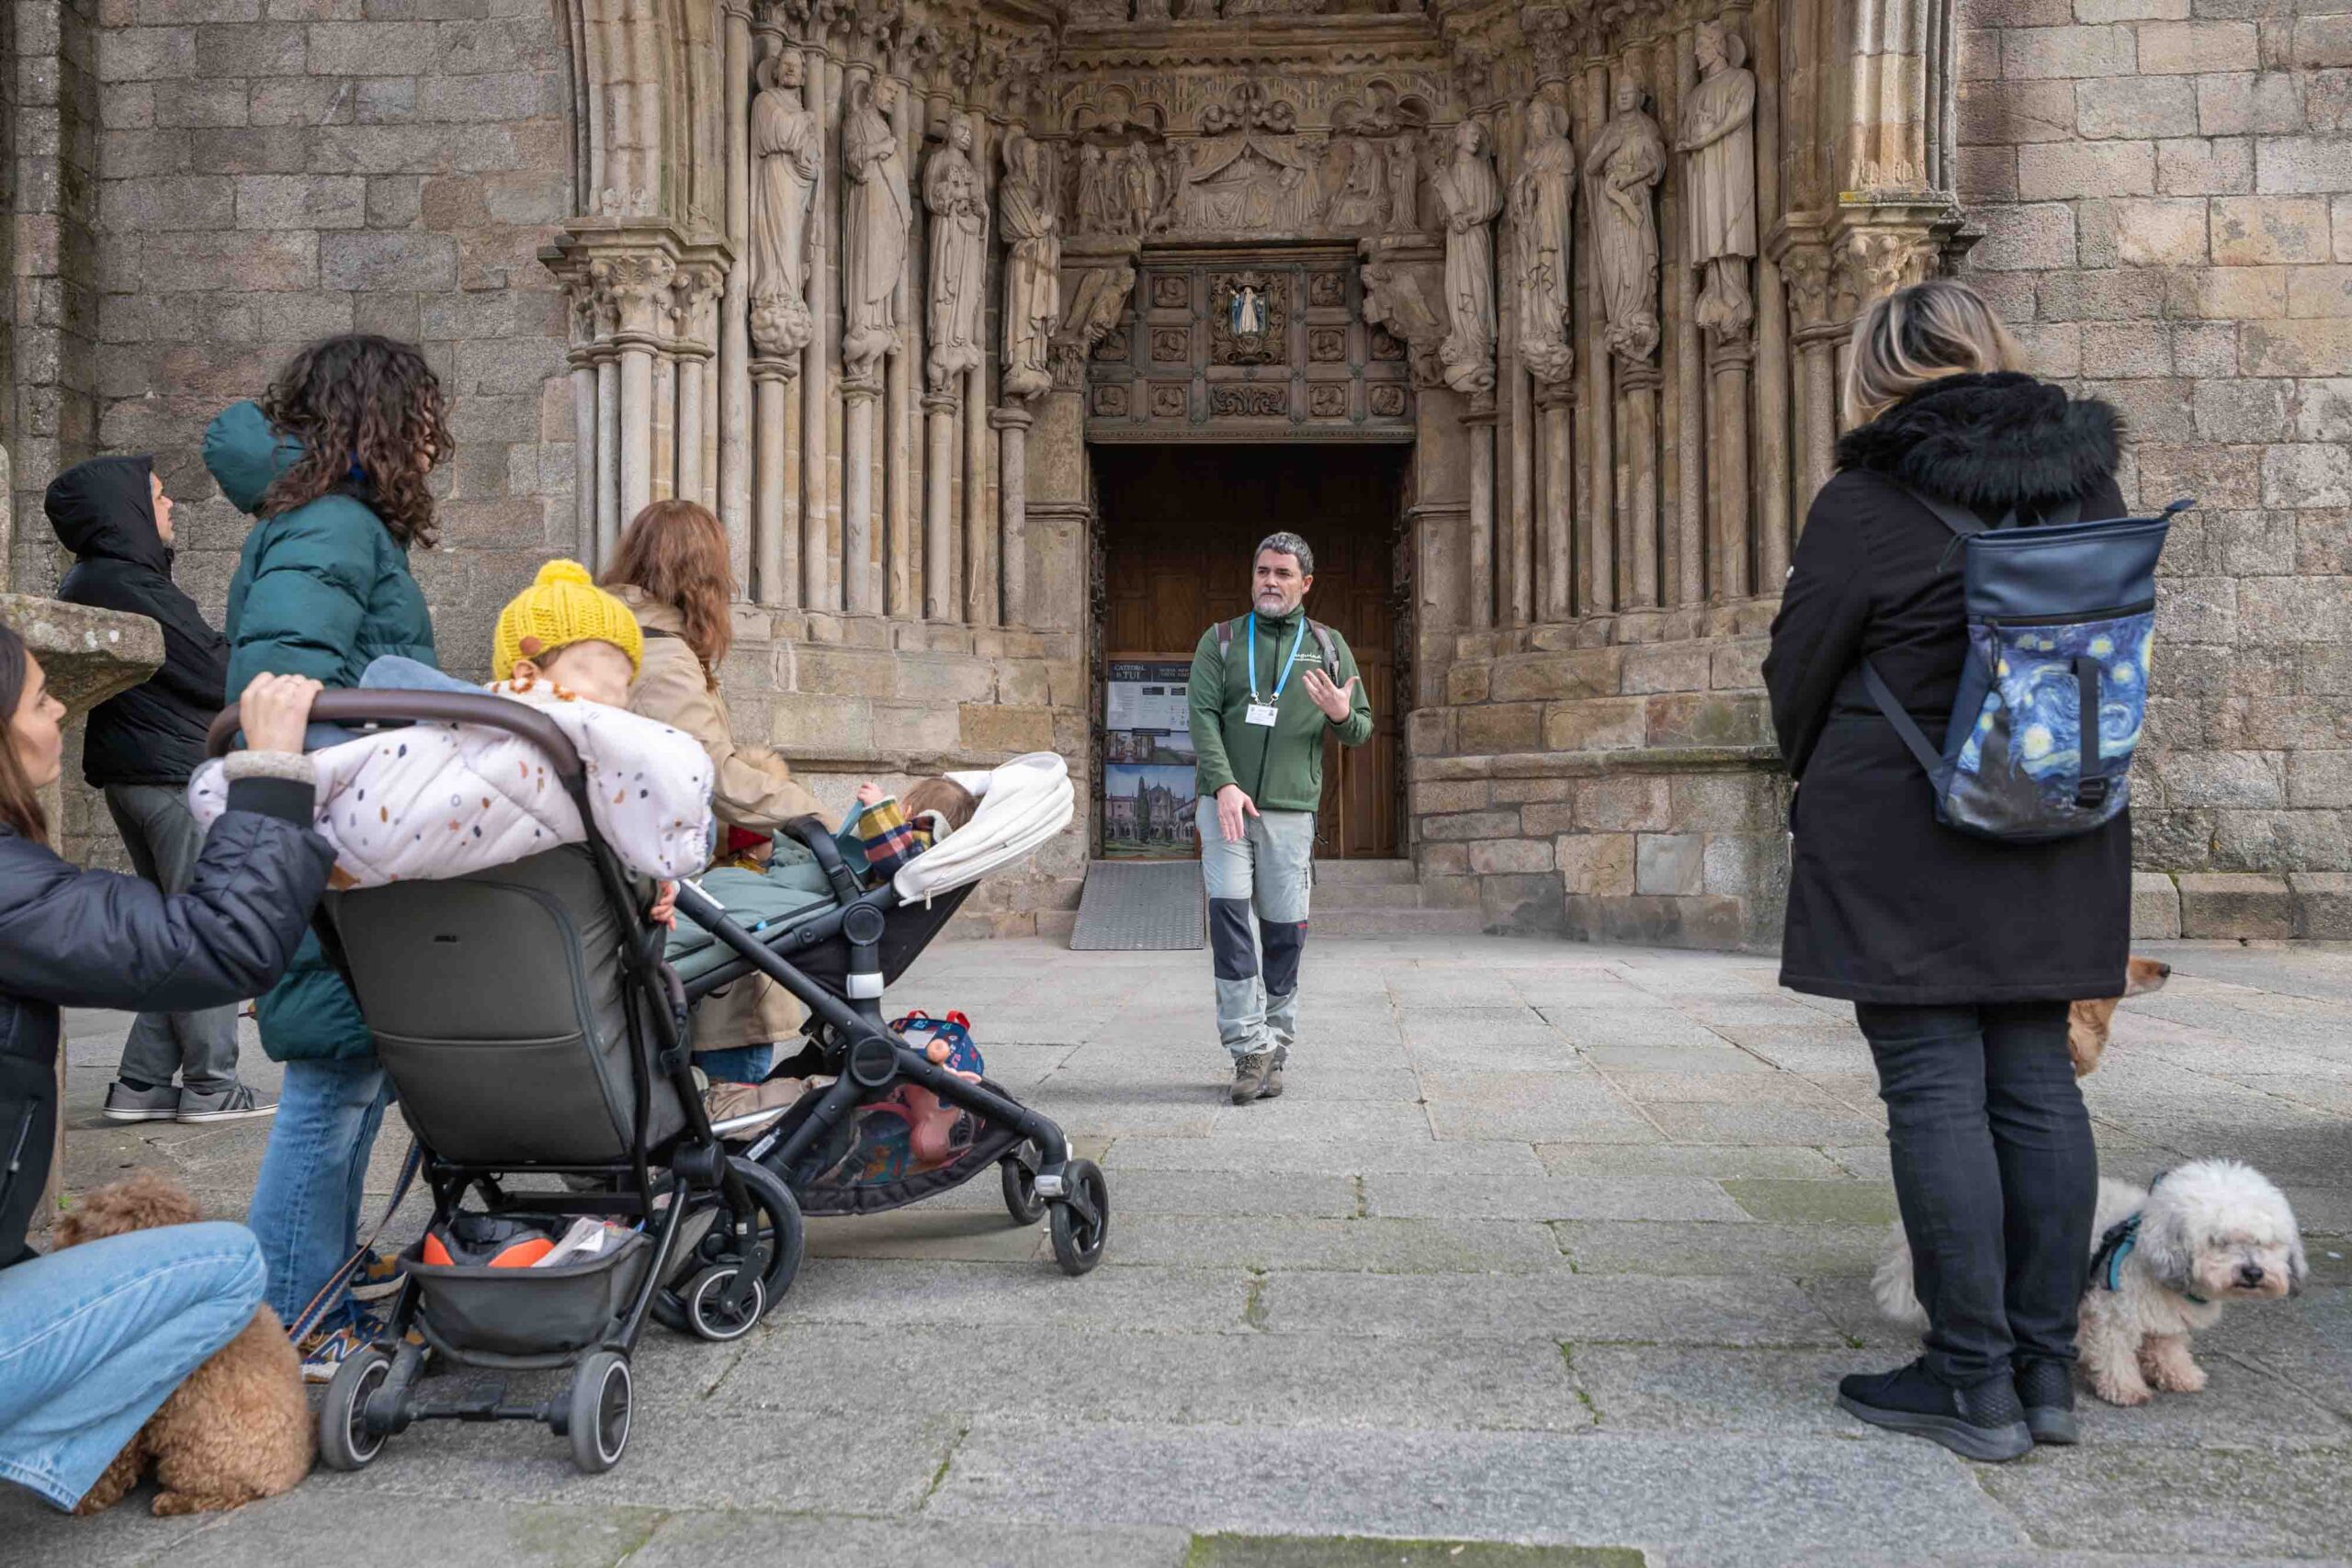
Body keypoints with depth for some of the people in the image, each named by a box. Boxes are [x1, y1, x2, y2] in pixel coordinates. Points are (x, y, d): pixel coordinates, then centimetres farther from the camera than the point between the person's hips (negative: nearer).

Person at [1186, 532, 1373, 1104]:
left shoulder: (1329, 646, 13)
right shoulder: (1220, 640, 10)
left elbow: (1363, 729, 13)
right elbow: (1203, 715, -1)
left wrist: (1341, 715, -12)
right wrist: (1223, 784, -16)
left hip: (1290, 806, 1)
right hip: (1224, 800, -1)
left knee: (1285, 929, 1)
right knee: (1227, 912, -13)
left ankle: (1273, 1048, 14)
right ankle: (1251, 1046, -10)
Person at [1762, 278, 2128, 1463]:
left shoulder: (1871, 503, -12)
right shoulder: (2087, 479, 7)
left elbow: (1798, 675, -4)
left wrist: (1820, 783, 15)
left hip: (1904, 841, -6)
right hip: (2058, 835, 6)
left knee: (1934, 1090, -1)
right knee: (2036, 1081, 10)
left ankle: (1973, 1383, 5)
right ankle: (2045, 1365, 18)